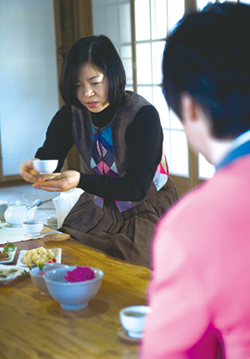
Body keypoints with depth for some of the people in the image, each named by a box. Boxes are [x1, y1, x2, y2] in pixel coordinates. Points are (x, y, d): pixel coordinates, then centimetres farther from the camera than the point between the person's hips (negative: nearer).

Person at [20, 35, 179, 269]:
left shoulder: (143, 115, -22)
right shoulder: (71, 113, -6)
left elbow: (137, 188, -26)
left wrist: (81, 181, -40)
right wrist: (34, 167, -34)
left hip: (148, 207, -5)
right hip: (99, 204, 5)